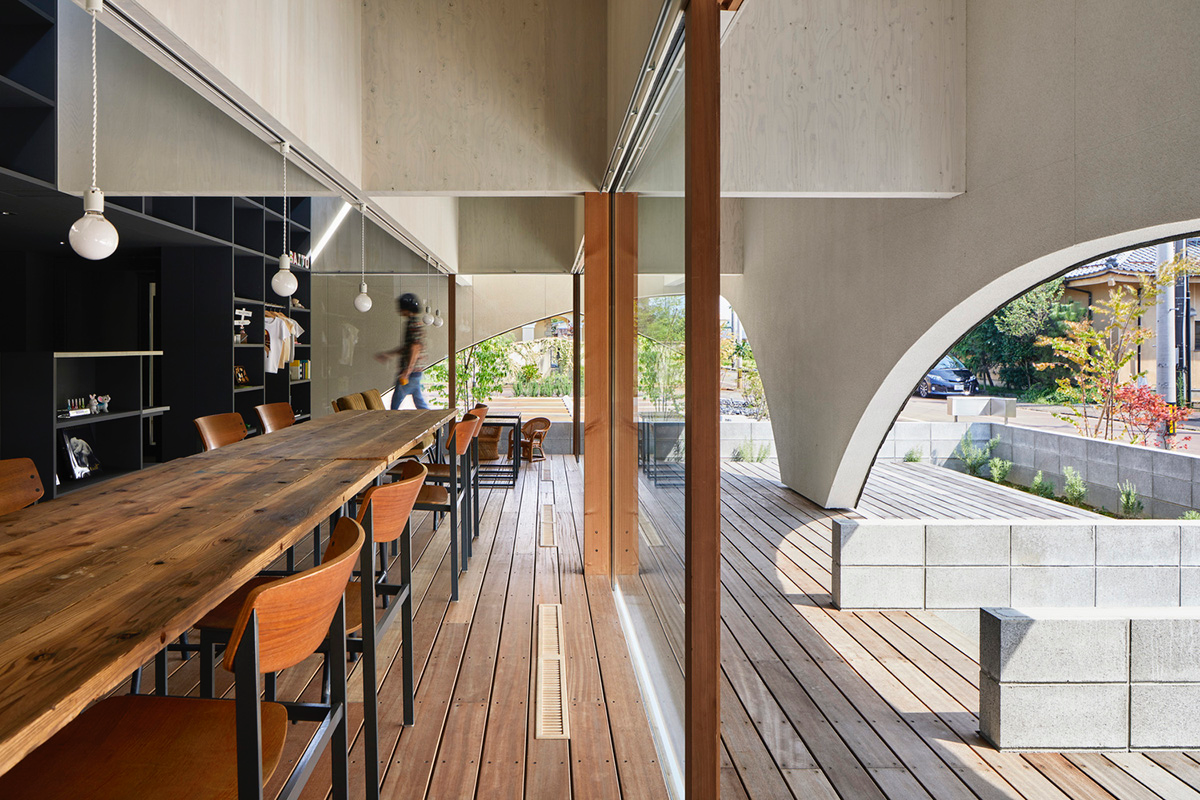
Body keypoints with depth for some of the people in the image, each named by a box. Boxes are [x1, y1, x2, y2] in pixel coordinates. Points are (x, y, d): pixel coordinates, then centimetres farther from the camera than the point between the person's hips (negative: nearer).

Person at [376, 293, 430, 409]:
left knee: (395, 405, -3)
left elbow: (415, 348, -22)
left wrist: (407, 371, -24)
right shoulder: (415, 322, 16)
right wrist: (388, 354, 27)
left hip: (411, 373, -10)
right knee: (420, 403, 12)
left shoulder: (413, 323, -15)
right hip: (415, 373, 10)